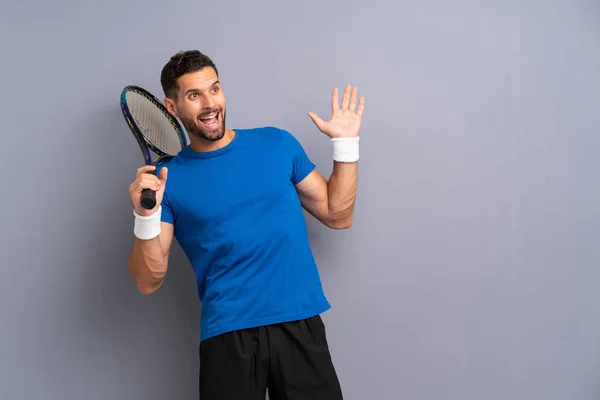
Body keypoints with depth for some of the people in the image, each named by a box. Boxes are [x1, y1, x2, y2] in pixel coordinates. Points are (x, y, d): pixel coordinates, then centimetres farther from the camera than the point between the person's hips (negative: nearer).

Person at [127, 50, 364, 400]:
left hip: (301, 325, 2)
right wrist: (146, 217, -17)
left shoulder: (278, 143, 8)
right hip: (228, 337, -2)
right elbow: (148, 282, -1)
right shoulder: (168, 179, 1)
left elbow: (337, 216, 11)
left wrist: (345, 143, 3)